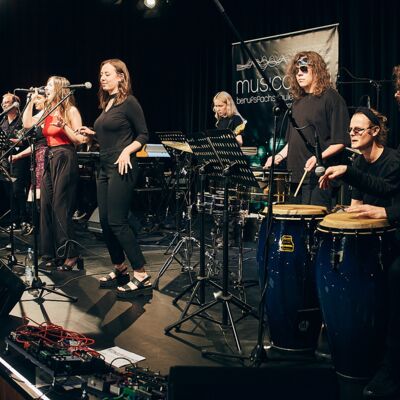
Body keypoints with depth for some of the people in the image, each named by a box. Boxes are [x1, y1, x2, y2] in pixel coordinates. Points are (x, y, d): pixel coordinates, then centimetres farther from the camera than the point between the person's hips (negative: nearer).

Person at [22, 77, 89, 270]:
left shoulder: (70, 111, -5)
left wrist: (64, 126, -23)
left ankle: (70, 255, -2)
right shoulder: (46, 112, 16)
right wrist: (32, 100, 8)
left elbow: (80, 139, -11)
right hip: (49, 159, 8)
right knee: (46, 207, 6)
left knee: (61, 208, -8)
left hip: (65, 159, -8)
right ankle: (51, 254, 14)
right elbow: (27, 123, 7)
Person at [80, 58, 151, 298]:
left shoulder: (129, 103, -8)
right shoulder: (107, 104, 16)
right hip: (105, 167, 9)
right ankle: (120, 270, 23)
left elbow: (143, 136, -8)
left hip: (122, 168, -9)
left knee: (117, 222, -11)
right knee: (105, 222, 10)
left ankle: (142, 277, -7)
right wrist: (93, 134, 8)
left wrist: (127, 151, -22)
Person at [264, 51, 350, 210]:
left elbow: (340, 141, -11)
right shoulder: (298, 101, 18)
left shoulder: (331, 98, -5)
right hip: (297, 176, 8)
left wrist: (319, 157, -24)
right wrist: (279, 156, 10)